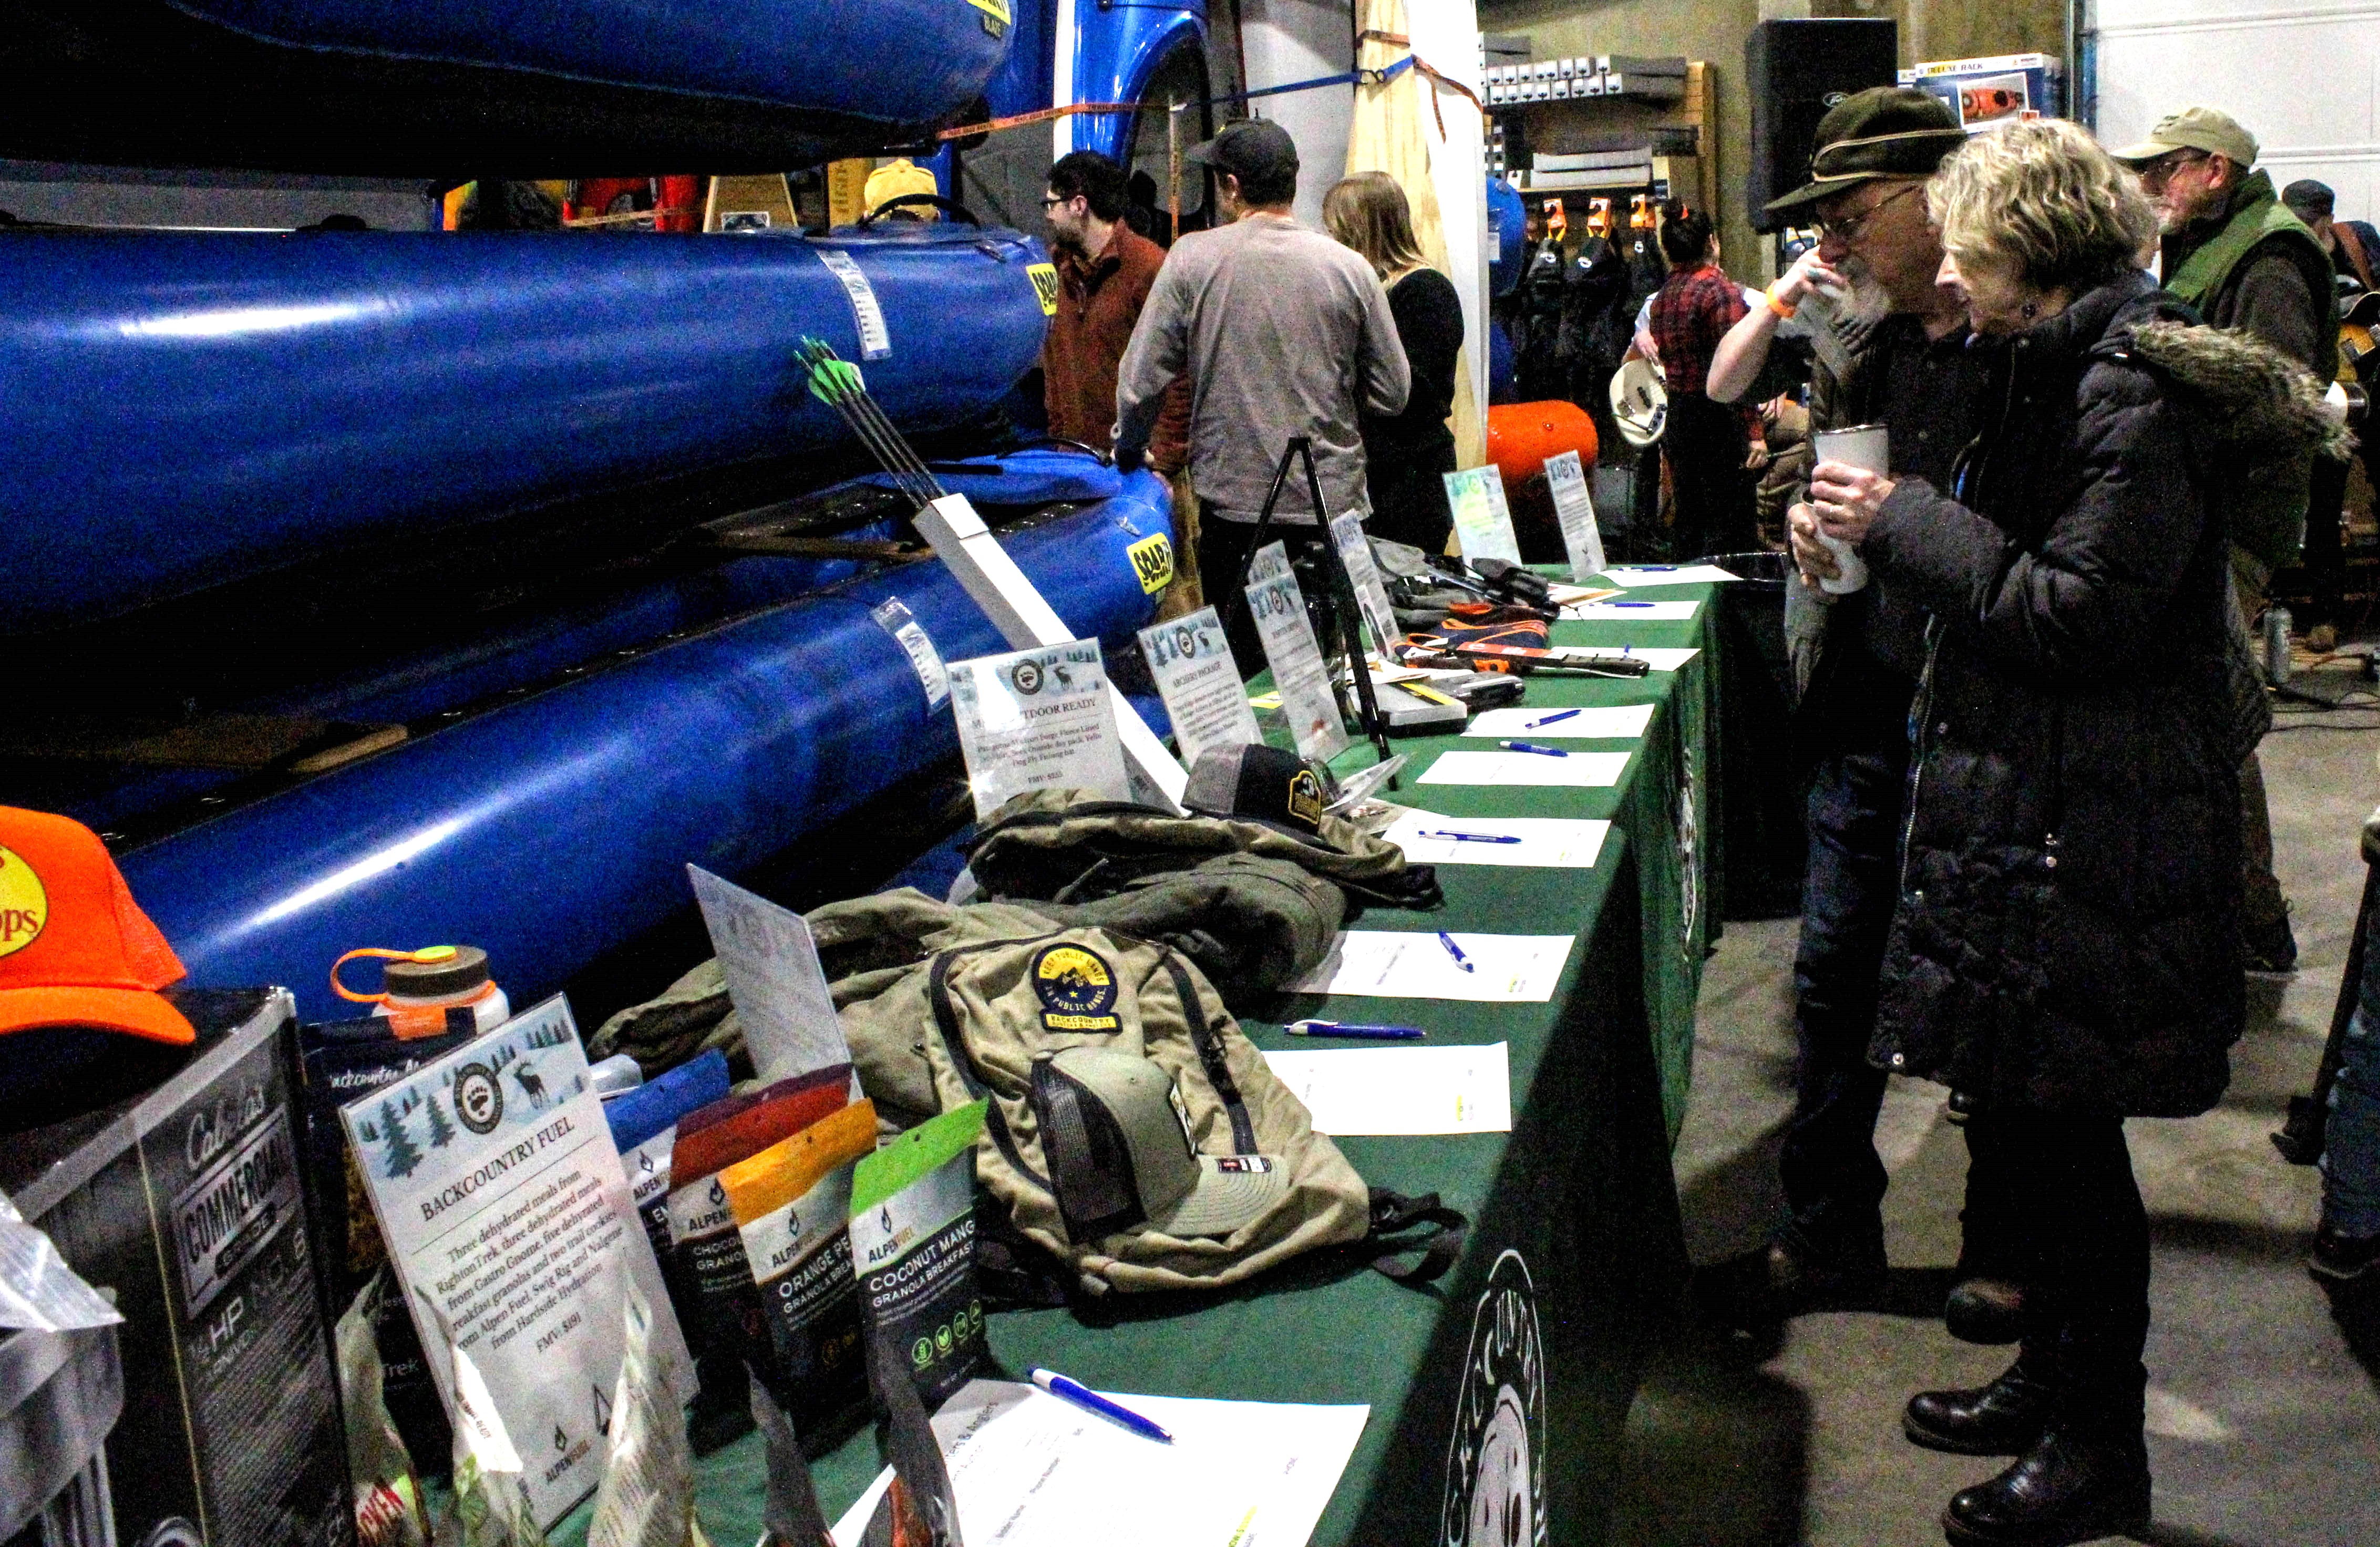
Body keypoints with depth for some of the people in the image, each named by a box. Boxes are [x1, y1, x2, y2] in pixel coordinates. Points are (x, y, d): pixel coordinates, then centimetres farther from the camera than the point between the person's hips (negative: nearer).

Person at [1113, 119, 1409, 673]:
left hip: (1232, 501, -1)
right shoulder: (1351, 268, -3)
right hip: (1332, 501, 1)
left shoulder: (1192, 258, -6)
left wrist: (1130, 453, 14)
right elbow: (1393, 392, 2)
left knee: (1236, 665, 8)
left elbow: (1140, 381, -5)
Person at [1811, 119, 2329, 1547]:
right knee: (2030, 1109, 17)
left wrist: (1907, 524, -16)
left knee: (2064, 1120, 0)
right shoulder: (2063, 370, 14)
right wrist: (1899, 523, 7)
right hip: (2029, 805, 10)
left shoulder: (2139, 396, -17)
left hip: (2096, 834, -10)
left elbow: (2081, 617, -23)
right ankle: (2057, 1381, 33)